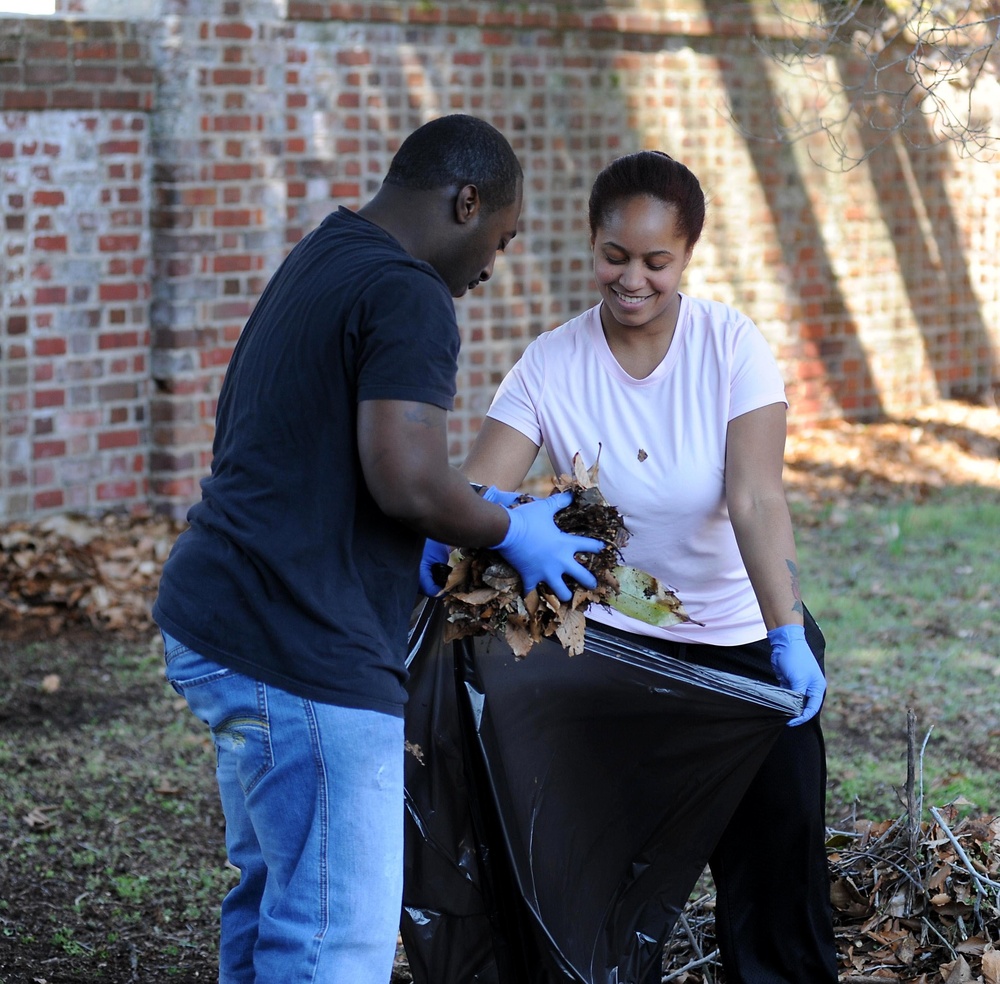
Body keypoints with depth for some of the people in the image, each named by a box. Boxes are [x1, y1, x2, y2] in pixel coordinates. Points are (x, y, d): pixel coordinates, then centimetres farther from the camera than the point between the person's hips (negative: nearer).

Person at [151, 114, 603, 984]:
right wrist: (511, 533, -5)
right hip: (300, 652, -11)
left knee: (275, 897, 20)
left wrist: (471, 521, 22)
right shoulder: (408, 297, -14)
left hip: (220, 621, 11)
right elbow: (406, 482, -24)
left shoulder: (318, 264, 18)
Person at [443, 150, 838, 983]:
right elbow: (478, 488, -21)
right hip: (615, 640, 1)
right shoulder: (551, 367, -10)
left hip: (744, 640, -1)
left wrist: (789, 634, -38)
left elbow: (755, 501, -25)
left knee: (776, 863, 4)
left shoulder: (732, 346, -13)